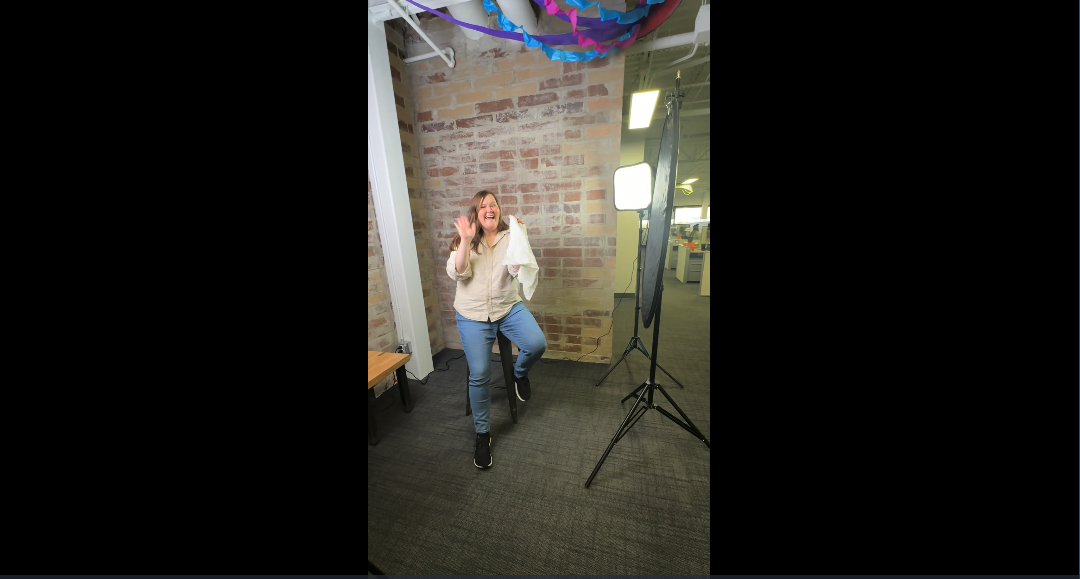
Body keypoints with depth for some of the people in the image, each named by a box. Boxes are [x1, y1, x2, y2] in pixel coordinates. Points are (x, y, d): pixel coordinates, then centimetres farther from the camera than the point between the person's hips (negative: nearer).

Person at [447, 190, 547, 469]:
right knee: (479, 375, -4)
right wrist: (466, 240, -20)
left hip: (508, 307, 1)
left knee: (537, 344, -24)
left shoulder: (509, 237, 2)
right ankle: (482, 433, 21)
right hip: (472, 315, 0)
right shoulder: (463, 241, 3)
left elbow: (518, 270, -13)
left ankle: (519, 374, 14)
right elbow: (457, 273, -12)